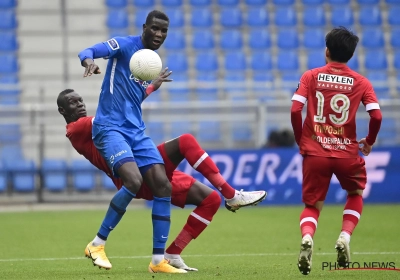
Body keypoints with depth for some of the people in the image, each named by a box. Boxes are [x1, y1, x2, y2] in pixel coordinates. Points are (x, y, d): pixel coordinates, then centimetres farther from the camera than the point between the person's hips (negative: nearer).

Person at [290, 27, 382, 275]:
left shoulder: (311, 77, 1)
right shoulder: (360, 82, 2)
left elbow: (295, 110, -8)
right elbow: (377, 116, -8)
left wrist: (300, 140, 8)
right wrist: (369, 142, 11)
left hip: (314, 152, 0)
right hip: (347, 152, 0)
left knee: (313, 205, 13)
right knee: (356, 192, 28)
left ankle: (307, 237, -21)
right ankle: (345, 237, 5)